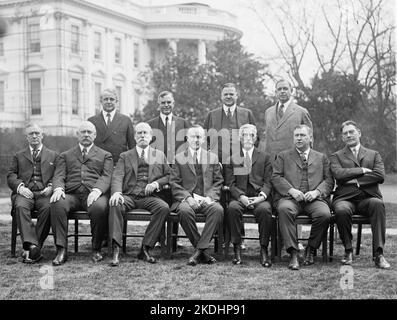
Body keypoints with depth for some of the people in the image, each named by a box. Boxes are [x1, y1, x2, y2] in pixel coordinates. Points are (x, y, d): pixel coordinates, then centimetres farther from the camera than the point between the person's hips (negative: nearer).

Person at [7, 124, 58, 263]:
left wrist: (51, 187, -8)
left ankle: (36, 246, -32)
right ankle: (32, 246, -44)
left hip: (44, 193, -1)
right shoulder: (18, 156, 25)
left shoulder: (53, 155, 22)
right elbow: (11, 176, 13)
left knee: (48, 208, -35)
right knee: (20, 207, -34)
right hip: (25, 193, 1)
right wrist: (20, 187, -8)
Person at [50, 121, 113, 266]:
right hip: (71, 194, 1)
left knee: (99, 207, -36)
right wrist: (58, 189, -13)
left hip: (94, 194, -1)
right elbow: (59, 176, 12)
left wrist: (97, 190, -17)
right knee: (57, 204, -32)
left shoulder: (105, 155, 21)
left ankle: (97, 249, -19)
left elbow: (106, 177, 6)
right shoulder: (65, 155, 26)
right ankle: (61, 250, -28)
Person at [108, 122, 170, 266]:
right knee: (115, 205, -34)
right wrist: (116, 192, -20)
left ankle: (145, 249, -25)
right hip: (128, 196, 0)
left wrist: (157, 183, -6)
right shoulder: (125, 156, 18)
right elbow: (117, 176, 2)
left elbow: (169, 175, 16)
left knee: (164, 208, -31)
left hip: (149, 197, 1)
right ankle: (116, 251, -36)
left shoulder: (160, 155, 22)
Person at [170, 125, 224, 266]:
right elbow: (174, 183, 4)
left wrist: (210, 197, -8)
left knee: (218, 210, -33)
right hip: (186, 199, -1)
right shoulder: (179, 158, 12)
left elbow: (218, 182, 12)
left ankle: (199, 250, -28)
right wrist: (187, 197, -13)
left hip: (207, 199, 1)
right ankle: (203, 251, -22)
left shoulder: (213, 158, 17)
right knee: (185, 211, -36)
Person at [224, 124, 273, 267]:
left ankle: (264, 250, -24)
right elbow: (230, 183, 6)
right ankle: (237, 249, -24)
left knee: (264, 209, -34)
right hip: (239, 197, 0)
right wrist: (241, 196, -14)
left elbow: (268, 182, 7)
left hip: (259, 197, 0)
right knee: (233, 208, -33)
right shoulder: (232, 158, 16)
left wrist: (262, 196, -14)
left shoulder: (264, 157, 16)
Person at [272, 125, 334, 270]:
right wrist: (291, 190, -10)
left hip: (314, 198, 1)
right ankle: (293, 254, -32)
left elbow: (329, 180, 13)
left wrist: (316, 192, -8)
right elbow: (276, 177, 8)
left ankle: (311, 250, -7)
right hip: (289, 197, -1)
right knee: (284, 209, -36)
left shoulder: (321, 158, 24)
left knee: (324, 214, -32)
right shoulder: (283, 156, 21)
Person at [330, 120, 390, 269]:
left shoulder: (374, 155, 21)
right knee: (341, 210, -36)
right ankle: (348, 250, -14)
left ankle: (378, 254, -34)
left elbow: (380, 176, 1)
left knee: (378, 204, -35)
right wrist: (362, 170, -4)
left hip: (368, 197, 1)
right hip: (345, 198, -1)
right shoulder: (336, 156, 19)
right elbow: (338, 174, -4)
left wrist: (355, 179, -4)